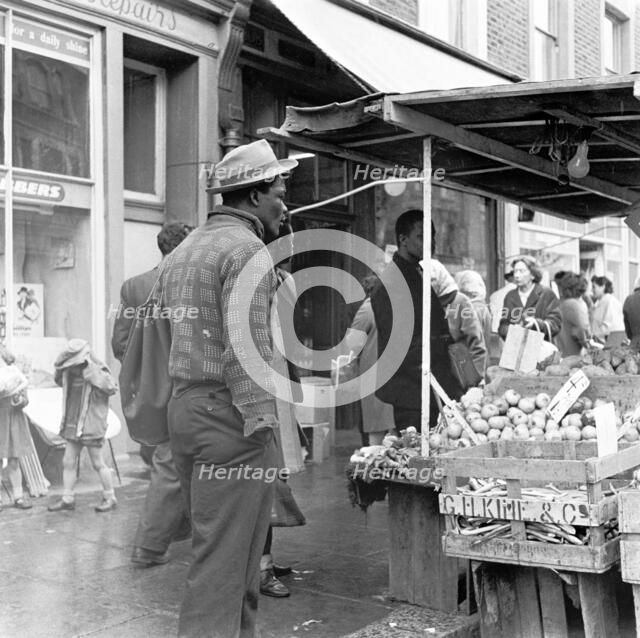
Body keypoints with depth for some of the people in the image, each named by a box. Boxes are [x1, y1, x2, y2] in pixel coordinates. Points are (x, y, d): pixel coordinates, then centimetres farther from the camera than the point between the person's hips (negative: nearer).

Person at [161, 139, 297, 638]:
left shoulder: (186, 249, 18)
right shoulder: (247, 248, -11)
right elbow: (246, 347, -19)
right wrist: (260, 422, -18)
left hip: (184, 405, 9)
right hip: (229, 414, -9)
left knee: (225, 545, 16)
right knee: (224, 558, -4)